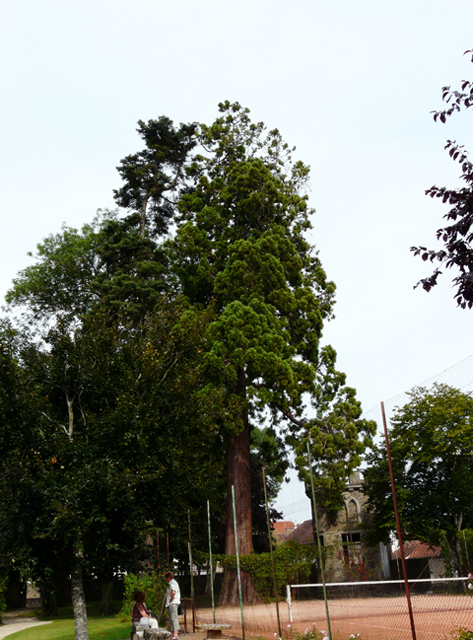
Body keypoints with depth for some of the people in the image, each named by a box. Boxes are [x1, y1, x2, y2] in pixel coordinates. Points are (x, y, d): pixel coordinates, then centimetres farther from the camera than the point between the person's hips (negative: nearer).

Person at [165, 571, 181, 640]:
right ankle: (173, 633, 16)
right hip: (172, 603, 11)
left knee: (173, 618, -15)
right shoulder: (174, 582, 21)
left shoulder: (172, 583, -11)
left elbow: (173, 592, -24)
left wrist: (170, 600, -13)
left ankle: (175, 634, -21)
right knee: (171, 619, 13)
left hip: (173, 603, -11)